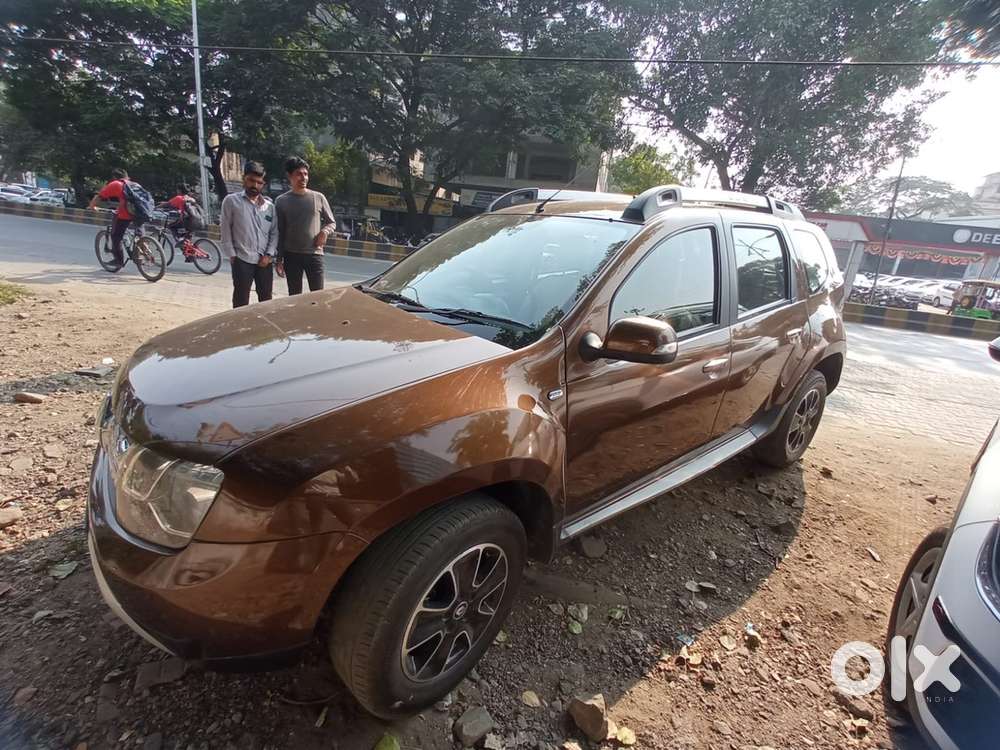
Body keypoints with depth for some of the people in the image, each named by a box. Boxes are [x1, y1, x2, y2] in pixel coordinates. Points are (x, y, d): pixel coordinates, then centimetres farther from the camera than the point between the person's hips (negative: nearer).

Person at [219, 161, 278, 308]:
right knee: (241, 301, 0)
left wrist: (269, 255, -2)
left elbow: (274, 232, 9)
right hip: (242, 260, -3)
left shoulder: (269, 205, 10)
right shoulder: (231, 200, 1)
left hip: (265, 261, 3)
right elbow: (225, 229, 1)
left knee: (266, 300, 10)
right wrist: (231, 255, -5)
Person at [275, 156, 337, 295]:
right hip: (291, 256, 1)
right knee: (294, 297, 6)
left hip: (314, 254, 0)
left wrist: (325, 231, -11)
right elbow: (279, 233, 6)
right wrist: (279, 260, 2)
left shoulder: (318, 197, 4)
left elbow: (332, 222, 13)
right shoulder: (281, 201, 4)